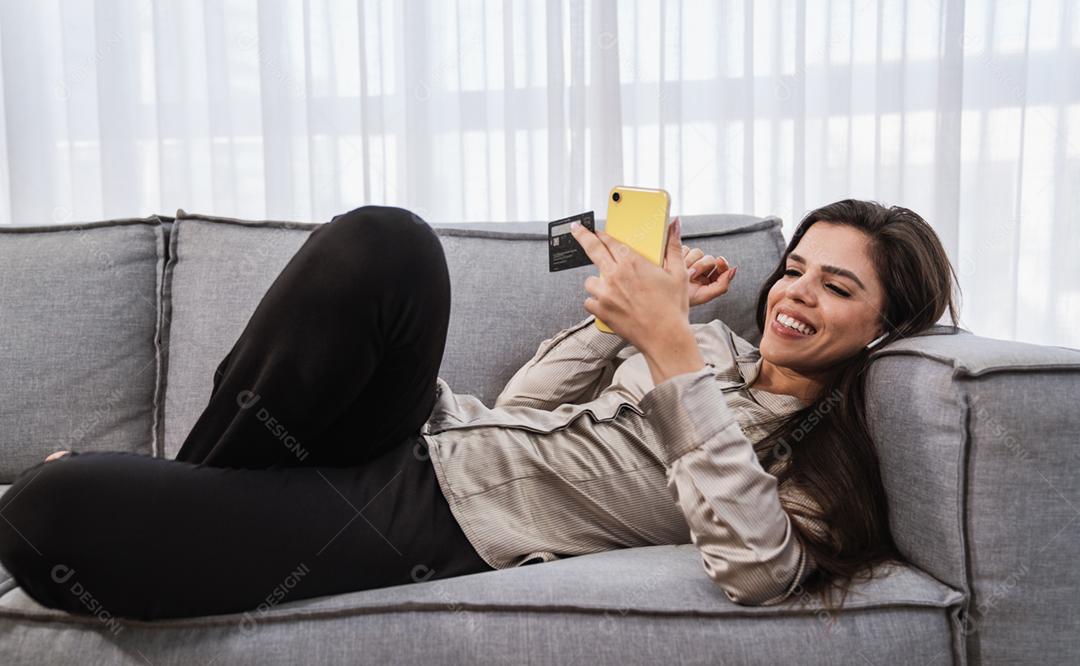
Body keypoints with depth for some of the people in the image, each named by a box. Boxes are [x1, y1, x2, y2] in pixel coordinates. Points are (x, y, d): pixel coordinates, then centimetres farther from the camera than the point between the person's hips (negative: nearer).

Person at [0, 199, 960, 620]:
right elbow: (518, 410, 11)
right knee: (385, 240, -26)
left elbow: (756, 568, -25)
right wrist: (638, 310, -1)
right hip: (425, 437, 7)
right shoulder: (717, 342, 16)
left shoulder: (818, 465, 0)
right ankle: (188, 482, -5)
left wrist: (670, 352, -25)